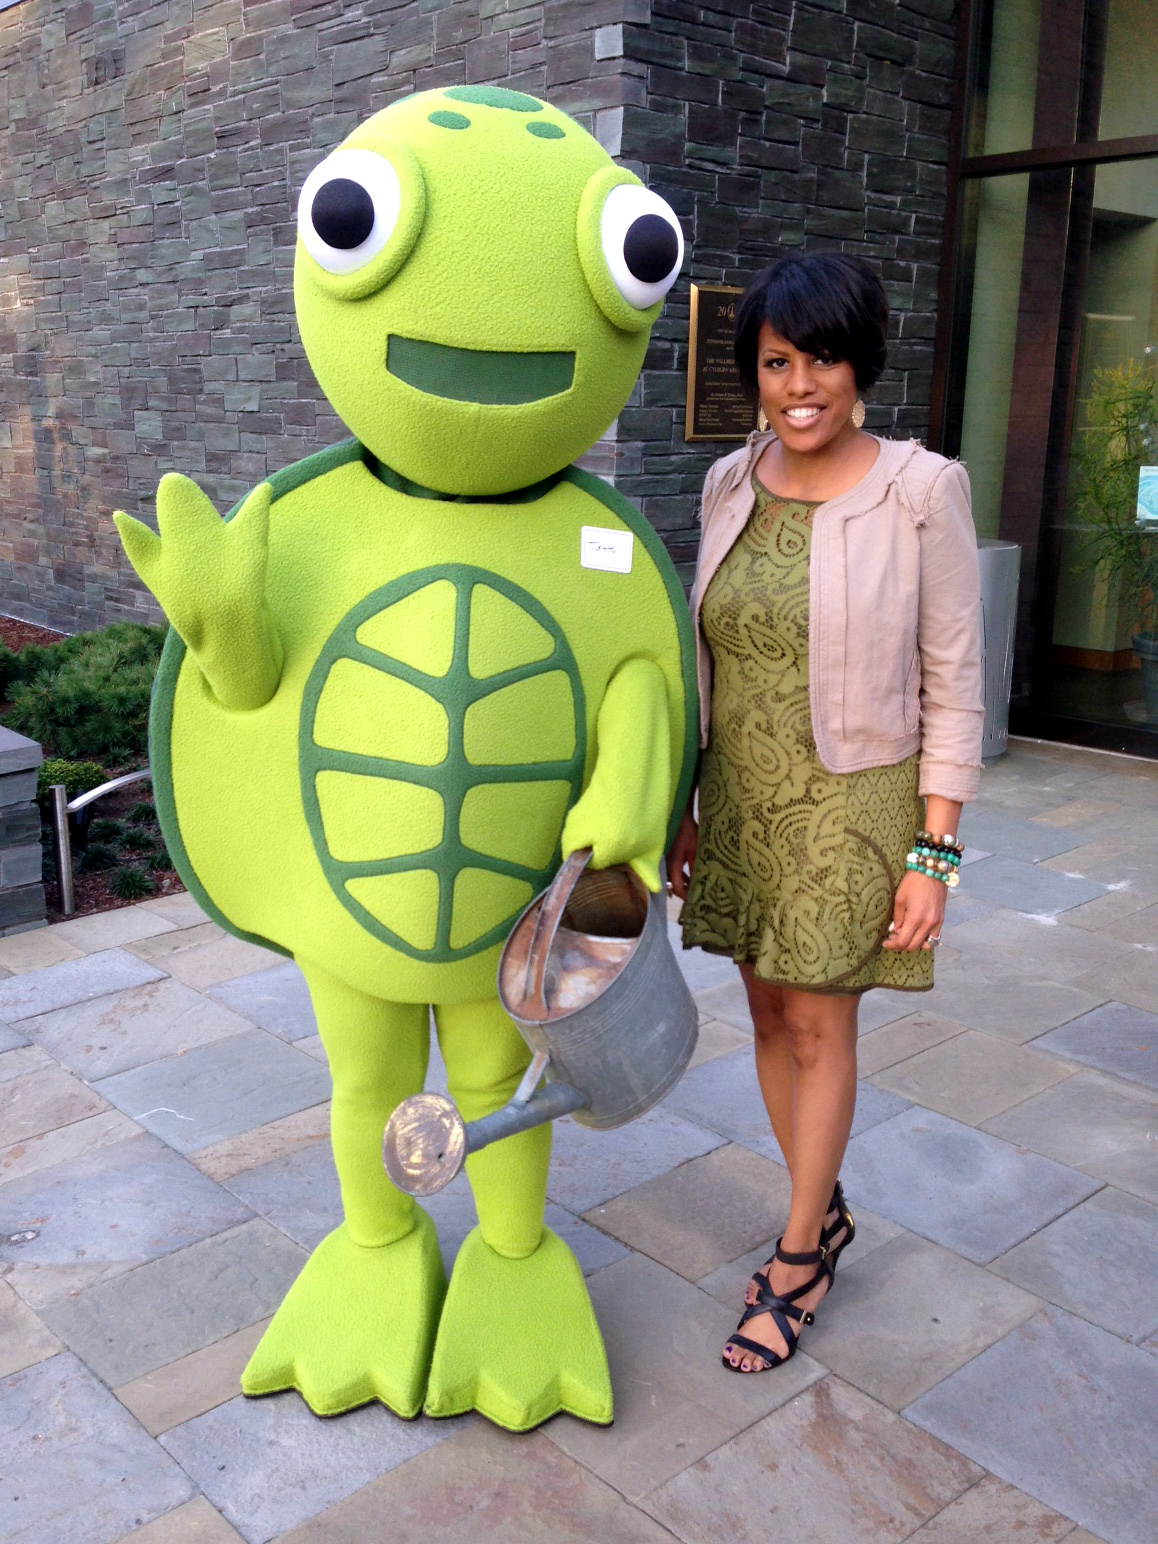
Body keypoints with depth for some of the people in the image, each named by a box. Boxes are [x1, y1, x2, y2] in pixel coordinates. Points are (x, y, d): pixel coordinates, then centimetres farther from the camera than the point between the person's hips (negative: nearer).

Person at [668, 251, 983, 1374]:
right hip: (739, 800, 5)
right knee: (768, 1013, 14)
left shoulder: (920, 492, -12)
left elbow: (952, 686, -9)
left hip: (850, 806, -5)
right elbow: (708, 660, 10)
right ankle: (823, 1213, 35)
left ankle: (798, 1257, 24)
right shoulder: (730, 486, 3)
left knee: (818, 1027, 4)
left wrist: (934, 854, -12)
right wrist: (679, 807, 11)